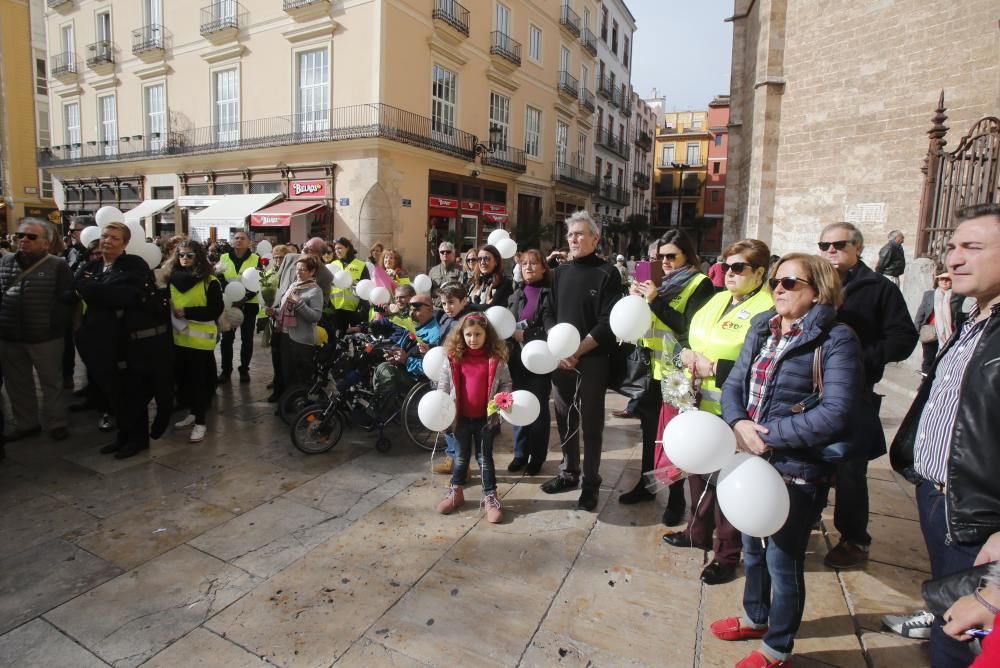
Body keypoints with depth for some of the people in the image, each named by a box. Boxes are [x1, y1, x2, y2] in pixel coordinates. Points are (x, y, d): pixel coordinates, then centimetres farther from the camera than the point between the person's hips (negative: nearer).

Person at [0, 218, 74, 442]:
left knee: (52, 383, 7)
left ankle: (56, 424, 20)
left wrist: (55, 326, -15)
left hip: (44, 337, -5)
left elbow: (66, 298, -9)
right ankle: (26, 424, 30)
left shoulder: (57, 266, -6)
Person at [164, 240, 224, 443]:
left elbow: (216, 309, -13)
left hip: (200, 339, -5)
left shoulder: (209, 281, -9)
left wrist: (186, 312, -20)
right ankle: (193, 412, 29)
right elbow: (166, 302, 17)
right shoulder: (172, 278, 6)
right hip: (179, 337, 5)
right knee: (183, 377, 12)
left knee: (199, 379, 0)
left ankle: (201, 422, 9)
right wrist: (171, 310, -5)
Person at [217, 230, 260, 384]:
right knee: (227, 338, 4)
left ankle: (244, 369, 20)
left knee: (247, 338, 6)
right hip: (228, 303, 1)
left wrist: (244, 298, -21)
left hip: (249, 304, -1)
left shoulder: (256, 259, -2)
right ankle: (226, 370, 17)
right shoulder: (224, 258, 4)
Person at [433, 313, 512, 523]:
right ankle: (456, 492, 34)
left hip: (486, 417, -1)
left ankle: (490, 497, 21)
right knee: (462, 455, 17)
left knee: (485, 457, 10)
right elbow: (443, 384, 2)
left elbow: (506, 383, 1)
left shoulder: (496, 358, -7)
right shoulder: (454, 357, -4)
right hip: (462, 417, 2)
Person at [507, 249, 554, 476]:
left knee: (538, 408, 4)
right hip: (518, 359, 5)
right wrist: (512, 334, -9)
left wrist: (526, 336, -17)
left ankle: (537, 457, 18)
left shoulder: (549, 293, -4)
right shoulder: (516, 294, 13)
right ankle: (520, 454, 24)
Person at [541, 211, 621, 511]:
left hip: (592, 360, -5)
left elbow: (608, 323, -12)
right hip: (560, 358, 5)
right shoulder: (560, 272, 11)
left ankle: (591, 482, 17)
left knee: (591, 423, 4)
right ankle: (569, 472, 29)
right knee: (565, 419, 13)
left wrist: (577, 352, -15)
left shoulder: (607, 273, -5)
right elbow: (549, 314, 9)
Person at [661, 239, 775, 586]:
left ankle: (727, 555, 23)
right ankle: (698, 532, 41)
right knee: (698, 470, 20)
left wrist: (714, 369, -23)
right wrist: (687, 355, -2)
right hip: (702, 405, 8)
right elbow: (691, 335, 18)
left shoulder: (768, 310, -15)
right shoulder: (718, 300, 11)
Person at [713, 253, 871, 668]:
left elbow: (836, 413, -22)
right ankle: (756, 617, 49)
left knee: (783, 561, 10)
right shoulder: (762, 331, 5)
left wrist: (767, 434, -20)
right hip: (753, 461, 6)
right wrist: (739, 424, -16)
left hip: (798, 470, -6)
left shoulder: (836, 339, -13)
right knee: (753, 549, 24)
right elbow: (734, 384, 3)